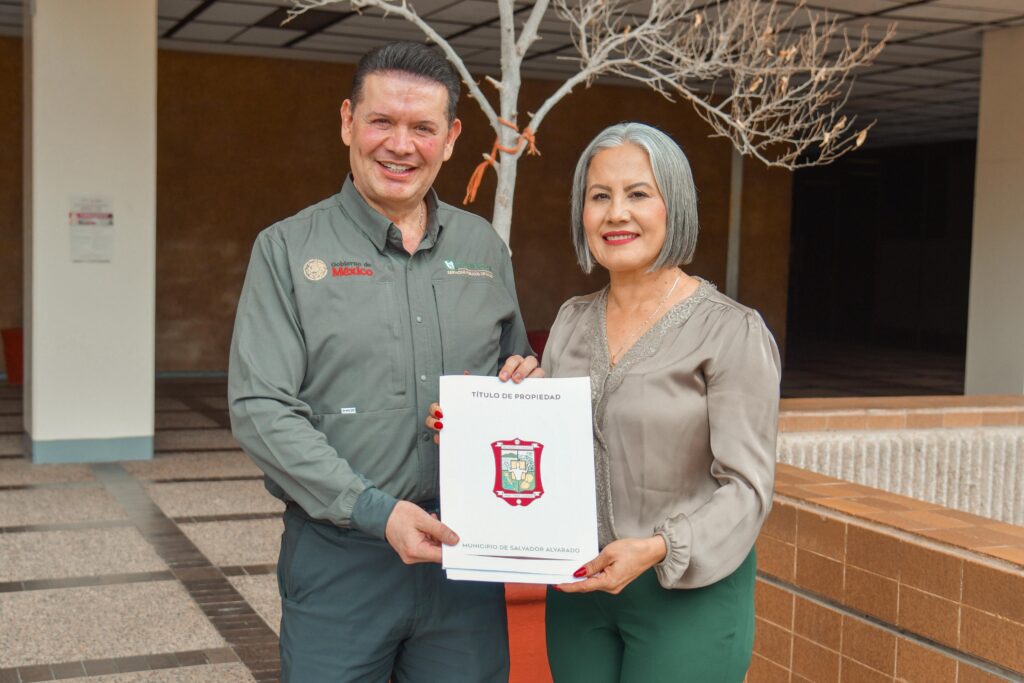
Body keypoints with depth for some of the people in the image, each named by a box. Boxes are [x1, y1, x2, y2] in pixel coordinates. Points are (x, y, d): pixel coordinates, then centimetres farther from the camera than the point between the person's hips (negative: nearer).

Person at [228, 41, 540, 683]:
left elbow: (517, 372, 20)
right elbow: (261, 409, -10)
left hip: (468, 551, 3)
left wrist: (526, 381, -5)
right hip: (338, 555, -3)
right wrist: (377, 511, -19)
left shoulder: (485, 247, 9)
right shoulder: (288, 249, -2)